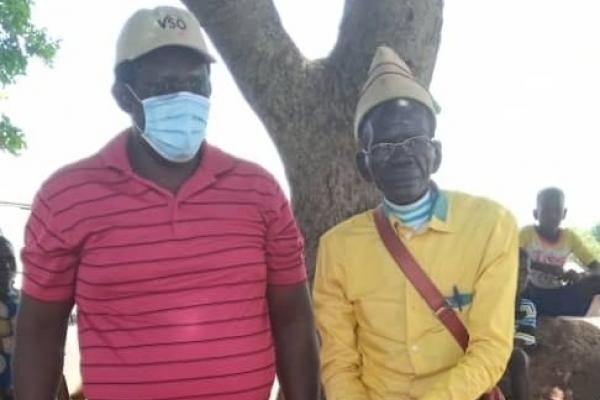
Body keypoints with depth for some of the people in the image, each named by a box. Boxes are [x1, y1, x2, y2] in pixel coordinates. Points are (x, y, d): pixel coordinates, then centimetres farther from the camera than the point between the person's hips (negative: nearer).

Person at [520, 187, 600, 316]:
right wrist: (546, 268, -34)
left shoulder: (570, 236, -2)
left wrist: (580, 276, -28)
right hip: (532, 294, -2)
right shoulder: (527, 233, -9)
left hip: (559, 296, 2)